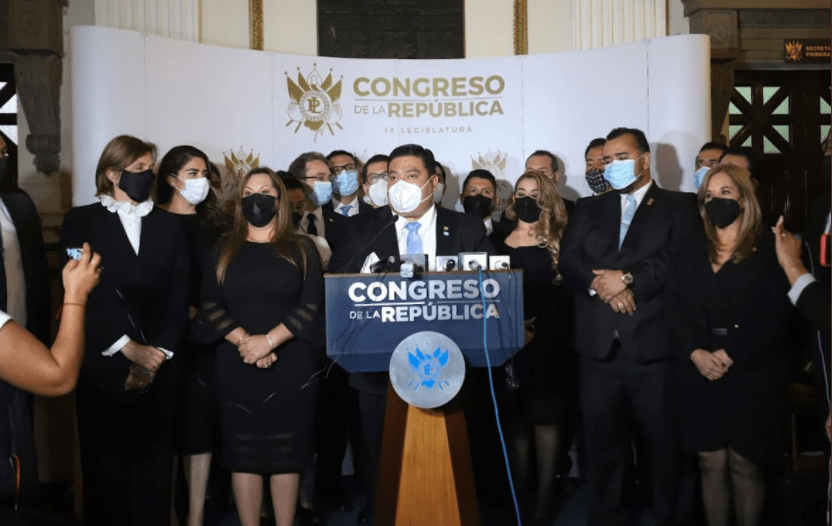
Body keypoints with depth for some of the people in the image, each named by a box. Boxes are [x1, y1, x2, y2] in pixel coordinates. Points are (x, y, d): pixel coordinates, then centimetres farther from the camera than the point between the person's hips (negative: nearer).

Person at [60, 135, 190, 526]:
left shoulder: (169, 225, 12)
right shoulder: (81, 222, 4)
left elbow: (178, 297, 5)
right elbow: (82, 294, -5)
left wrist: (158, 353, -7)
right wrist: (129, 348, -10)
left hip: (158, 366, 2)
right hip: (103, 366, -2)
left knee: (153, 464, 4)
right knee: (105, 465, 5)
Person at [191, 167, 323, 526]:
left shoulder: (301, 248, 7)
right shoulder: (224, 250, 11)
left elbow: (312, 305, -4)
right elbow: (209, 306, 2)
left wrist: (269, 340, -15)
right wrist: (243, 340, -13)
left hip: (291, 367, -1)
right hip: (237, 367, 1)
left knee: (286, 454, 2)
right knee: (243, 454, 3)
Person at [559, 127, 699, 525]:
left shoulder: (679, 207, 6)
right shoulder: (588, 208, 16)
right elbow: (568, 260, 2)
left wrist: (627, 277, -19)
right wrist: (602, 285, -15)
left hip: (653, 345, -3)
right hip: (598, 347, 3)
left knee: (662, 440, 9)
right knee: (601, 440, 11)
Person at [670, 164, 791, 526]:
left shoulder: (769, 249, 0)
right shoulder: (691, 254, 12)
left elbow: (775, 314, -8)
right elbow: (679, 312, 5)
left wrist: (730, 355, -17)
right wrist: (696, 353, -13)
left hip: (751, 375, -3)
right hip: (701, 375, 3)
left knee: (745, 466, 3)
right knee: (711, 464, 6)